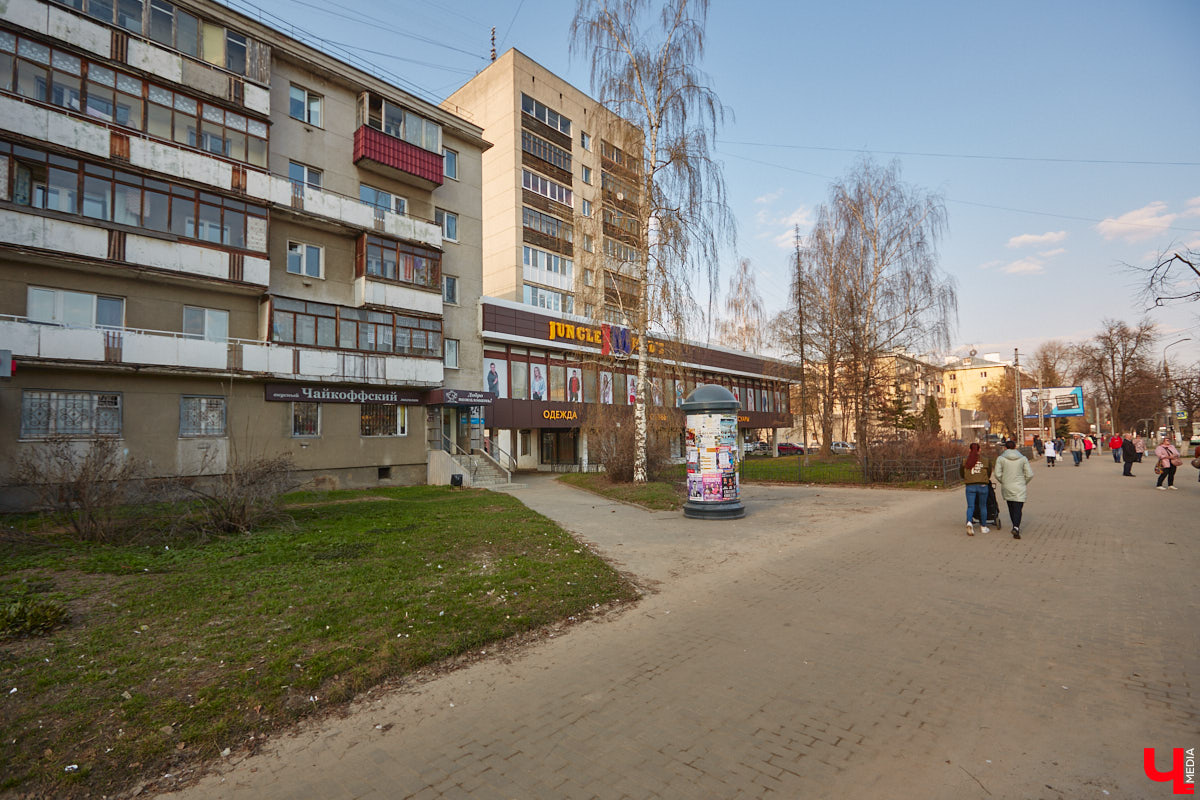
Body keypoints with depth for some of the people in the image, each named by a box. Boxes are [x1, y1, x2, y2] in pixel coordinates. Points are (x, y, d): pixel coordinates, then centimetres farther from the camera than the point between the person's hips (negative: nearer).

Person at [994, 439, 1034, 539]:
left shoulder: (1001, 458, -4)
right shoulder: (1023, 458, 0)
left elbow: (997, 474, -9)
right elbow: (1030, 474, -2)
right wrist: (1024, 483, 15)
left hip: (1006, 487, 0)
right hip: (1019, 488, 0)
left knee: (1011, 508, 17)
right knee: (1018, 508, -1)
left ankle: (1016, 526, 27)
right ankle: (1016, 527, -18)